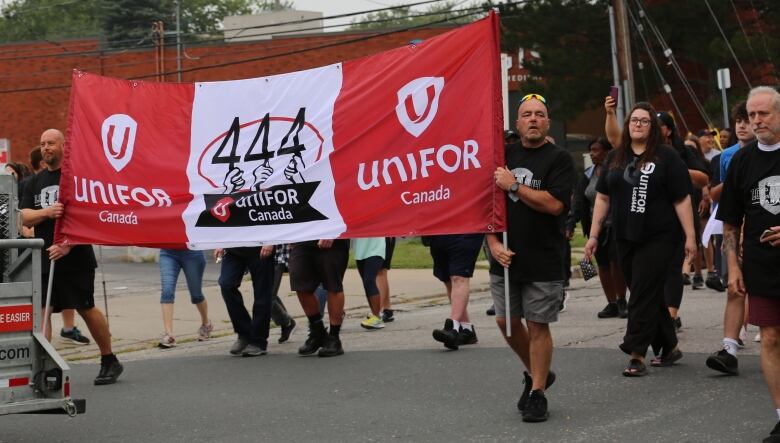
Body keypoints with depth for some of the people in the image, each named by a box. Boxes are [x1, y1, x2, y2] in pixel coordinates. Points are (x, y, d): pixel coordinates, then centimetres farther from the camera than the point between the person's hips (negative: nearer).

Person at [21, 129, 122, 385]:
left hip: (76, 258, -5)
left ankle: (109, 362, 16)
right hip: (44, 258, 5)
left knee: (86, 308, 1)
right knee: (41, 311, -4)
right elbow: (25, 218, 7)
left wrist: (68, 245, -21)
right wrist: (46, 212, -15)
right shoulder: (35, 183, 15)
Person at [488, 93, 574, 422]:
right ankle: (536, 373, 31)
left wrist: (513, 185, -14)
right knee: (506, 321, 9)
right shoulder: (504, 156, 10)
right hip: (505, 258, 5)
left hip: (543, 262, -5)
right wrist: (493, 242, -1)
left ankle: (537, 394, 9)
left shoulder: (559, 159, -4)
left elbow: (555, 204, -17)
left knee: (538, 325, -1)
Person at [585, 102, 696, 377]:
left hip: (658, 238, -5)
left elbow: (682, 199, -5)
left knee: (644, 294, -9)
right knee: (649, 294, 11)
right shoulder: (615, 157, 11)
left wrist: (690, 236, -10)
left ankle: (637, 354, -7)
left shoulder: (667, 157, -3)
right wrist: (593, 235, 9)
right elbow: (603, 198, 13)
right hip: (626, 238, 5)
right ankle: (670, 347, 23)